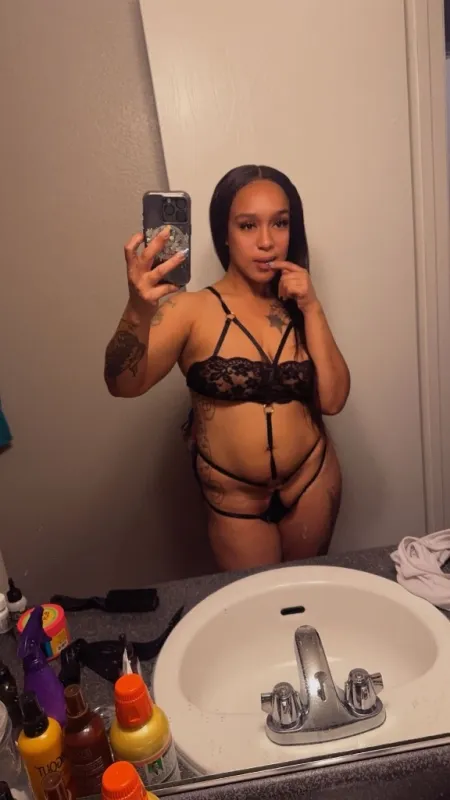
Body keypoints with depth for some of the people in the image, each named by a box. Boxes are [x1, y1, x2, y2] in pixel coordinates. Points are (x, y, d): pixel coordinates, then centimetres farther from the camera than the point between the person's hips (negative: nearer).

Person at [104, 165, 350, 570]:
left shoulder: (297, 307, -3)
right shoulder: (192, 309, -15)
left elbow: (333, 399, -9)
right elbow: (124, 384, -28)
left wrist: (312, 308, -17)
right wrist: (139, 308, -47)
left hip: (312, 480, 4)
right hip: (234, 498, -3)